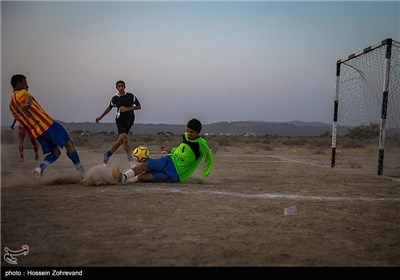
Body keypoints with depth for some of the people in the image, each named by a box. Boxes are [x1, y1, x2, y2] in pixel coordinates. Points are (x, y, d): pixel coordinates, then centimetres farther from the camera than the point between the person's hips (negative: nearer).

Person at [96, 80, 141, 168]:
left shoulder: (130, 96, -4)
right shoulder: (115, 98, 2)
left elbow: (139, 107, -5)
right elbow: (109, 108, 18)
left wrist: (127, 109, -16)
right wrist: (100, 117, 23)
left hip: (129, 120, 1)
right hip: (120, 120, -1)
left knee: (120, 140, 2)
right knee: (124, 139, -19)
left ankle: (107, 155, 20)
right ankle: (130, 159, -10)